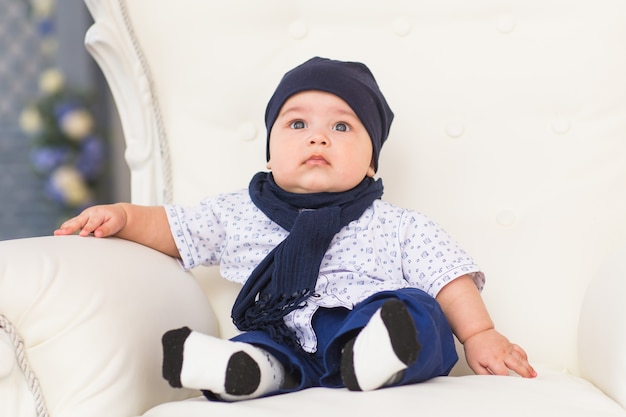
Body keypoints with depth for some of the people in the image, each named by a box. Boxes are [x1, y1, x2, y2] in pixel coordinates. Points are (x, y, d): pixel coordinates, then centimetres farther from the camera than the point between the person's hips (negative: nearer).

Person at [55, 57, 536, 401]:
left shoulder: (397, 226, 14)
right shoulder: (240, 214, 21)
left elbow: (449, 275, 10)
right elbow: (173, 228, 26)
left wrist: (480, 334, -3)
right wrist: (123, 216, 10)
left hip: (370, 326, -2)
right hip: (287, 344, 3)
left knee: (416, 309, -30)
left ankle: (375, 359, -56)